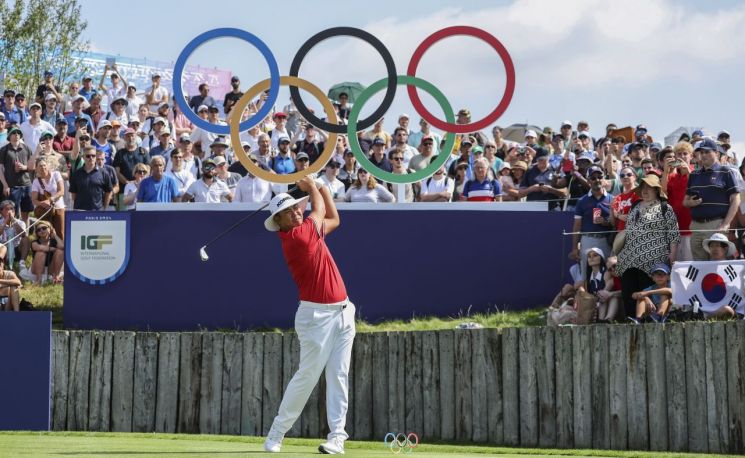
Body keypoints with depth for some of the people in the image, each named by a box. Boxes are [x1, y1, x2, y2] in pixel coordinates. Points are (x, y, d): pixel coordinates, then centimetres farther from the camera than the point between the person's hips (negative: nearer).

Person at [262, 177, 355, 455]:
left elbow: (333, 219, 29)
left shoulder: (311, 231, 11)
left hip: (342, 312, 8)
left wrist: (321, 186, 20)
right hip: (316, 315, -8)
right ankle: (275, 436, 1)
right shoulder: (296, 236, -14)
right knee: (307, 375, -8)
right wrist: (311, 186, 16)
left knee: (339, 375, 1)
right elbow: (320, 211, 0)